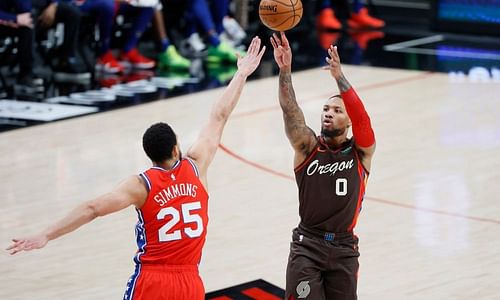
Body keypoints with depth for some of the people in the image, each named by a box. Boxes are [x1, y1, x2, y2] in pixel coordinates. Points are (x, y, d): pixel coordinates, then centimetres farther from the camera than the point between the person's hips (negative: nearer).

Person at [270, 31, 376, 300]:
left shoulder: (361, 152, 1)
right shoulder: (308, 147, 1)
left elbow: (362, 117, -18)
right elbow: (290, 111, -15)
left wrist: (339, 77, -31)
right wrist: (285, 69, -32)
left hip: (344, 249, 1)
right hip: (307, 246, -1)